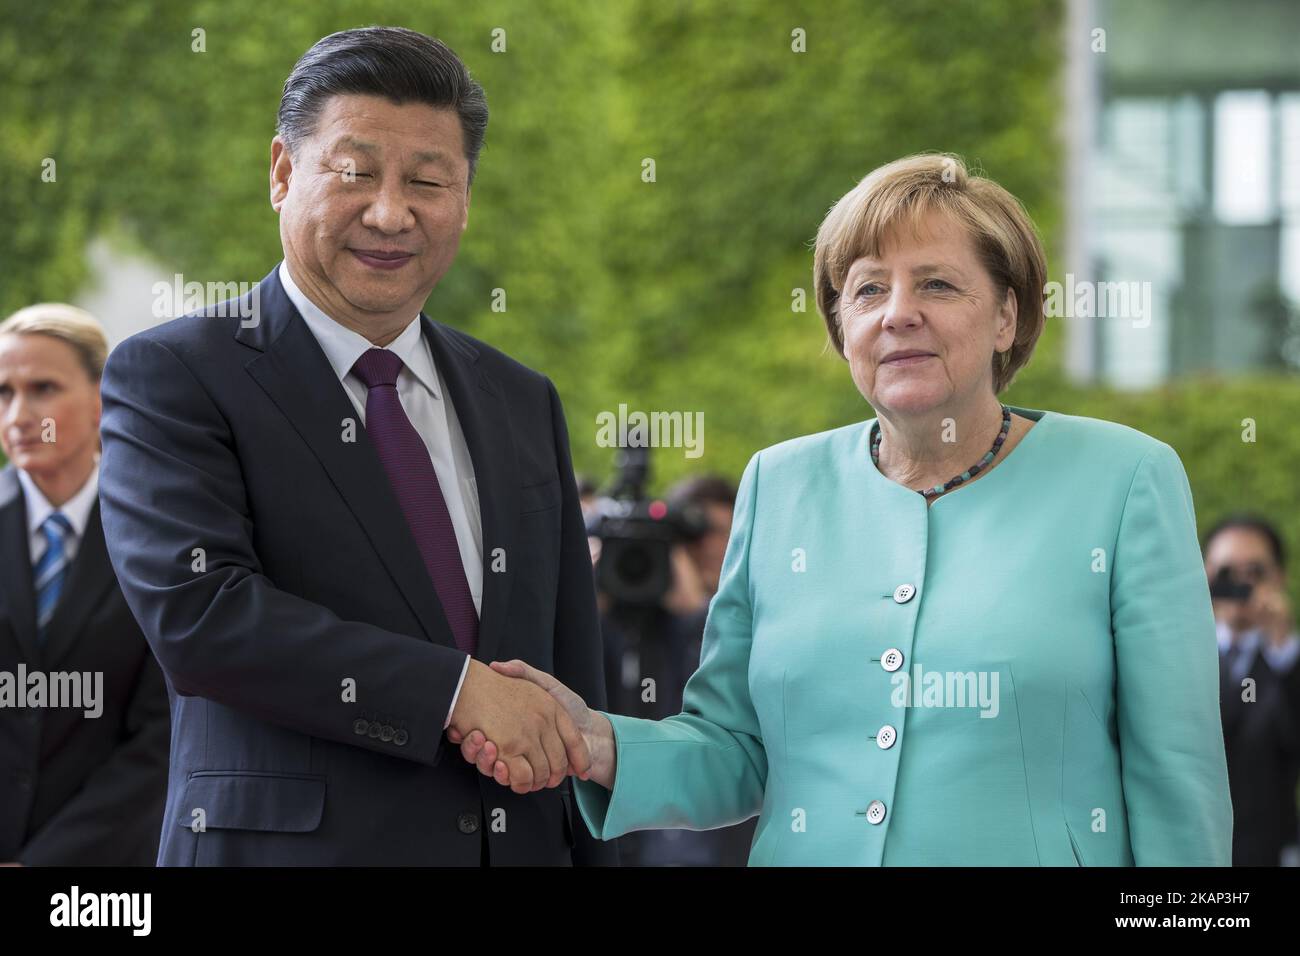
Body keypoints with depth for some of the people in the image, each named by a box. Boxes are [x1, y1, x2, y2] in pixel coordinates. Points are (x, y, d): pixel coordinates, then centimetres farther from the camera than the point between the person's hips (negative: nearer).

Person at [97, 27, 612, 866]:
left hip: (521, 842, 5)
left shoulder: (523, 403, 12)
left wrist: (593, 854, 4)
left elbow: (571, 676, 12)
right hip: (288, 840, -5)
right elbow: (195, 610, -19)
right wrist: (455, 691, -21)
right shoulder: (168, 378, -4)